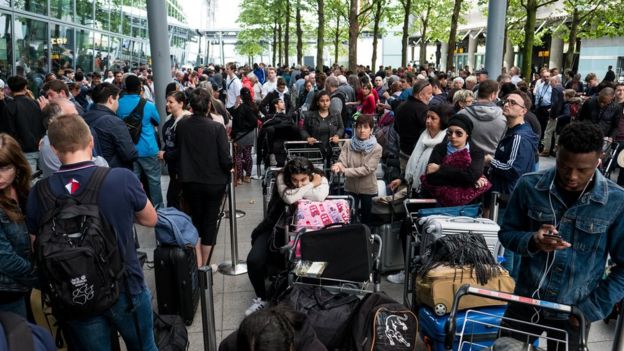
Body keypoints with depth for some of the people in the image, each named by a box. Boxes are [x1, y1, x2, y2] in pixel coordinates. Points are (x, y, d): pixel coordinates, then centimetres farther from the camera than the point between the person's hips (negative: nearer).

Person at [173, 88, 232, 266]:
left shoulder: (181, 125, -8)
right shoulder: (217, 127, -18)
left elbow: (177, 152, 3)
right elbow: (225, 159, -16)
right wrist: (229, 169, 5)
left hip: (190, 181, 3)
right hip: (214, 181, -3)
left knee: (195, 220, 19)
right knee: (210, 222, 11)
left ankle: (197, 264, 18)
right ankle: (204, 265, 17)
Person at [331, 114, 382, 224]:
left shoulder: (377, 148, -12)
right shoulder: (348, 144, -5)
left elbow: (367, 169, -21)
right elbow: (342, 162, -13)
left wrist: (344, 171, -30)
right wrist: (337, 166, -38)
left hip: (368, 190, -1)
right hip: (350, 188, 2)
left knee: (366, 220, 15)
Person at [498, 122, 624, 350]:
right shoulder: (529, 186, -11)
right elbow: (506, 233, -1)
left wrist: (592, 309, -9)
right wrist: (532, 242, -21)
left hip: (573, 315, -1)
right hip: (525, 304, 1)